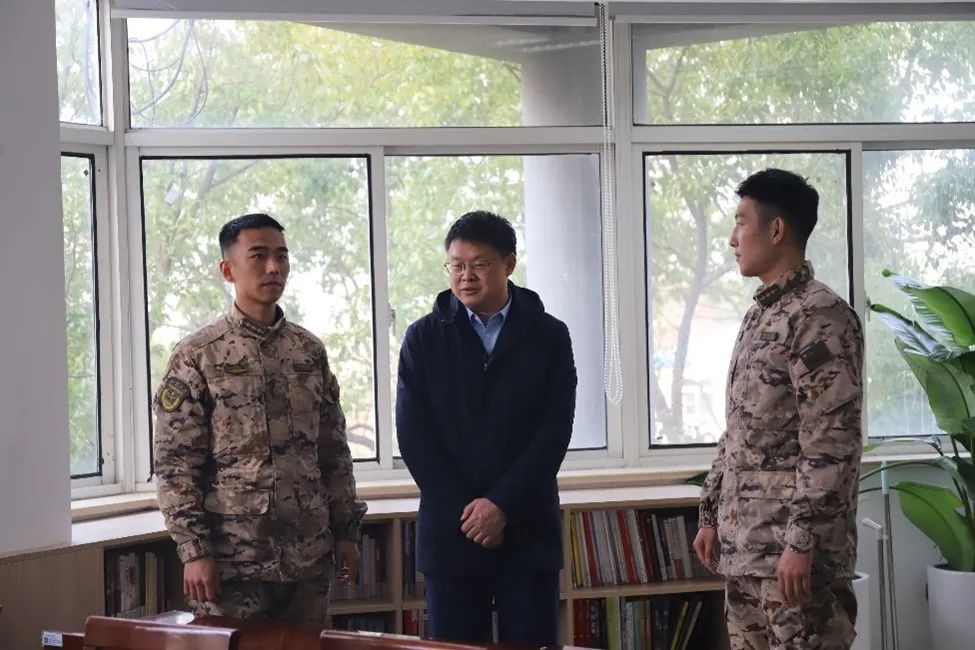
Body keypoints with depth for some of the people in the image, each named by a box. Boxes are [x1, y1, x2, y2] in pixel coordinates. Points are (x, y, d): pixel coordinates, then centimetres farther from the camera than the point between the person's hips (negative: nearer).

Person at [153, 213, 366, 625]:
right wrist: (193, 551, -13)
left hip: (309, 556, 4)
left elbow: (334, 451, 14)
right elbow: (176, 464, -7)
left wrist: (346, 532, 9)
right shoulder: (196, 356, -4)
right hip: (232, 560, -4)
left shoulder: (310, 351, 10)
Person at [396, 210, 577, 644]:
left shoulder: (549, 337, 5)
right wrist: (464, 512, -9)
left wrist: (502, 505, -11)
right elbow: (413, 434, 0)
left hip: (527, 528, 0)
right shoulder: (424, 339, 6)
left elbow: (555, 430, -2)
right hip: (451, 529, 1)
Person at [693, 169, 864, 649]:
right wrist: (711, 515, 18)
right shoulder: (759, 316, 16)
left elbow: (832, 444, -19)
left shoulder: (820, 316, -13)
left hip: (792, 544, -9)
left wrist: (802, 541, -22)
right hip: (743, 542, 9)